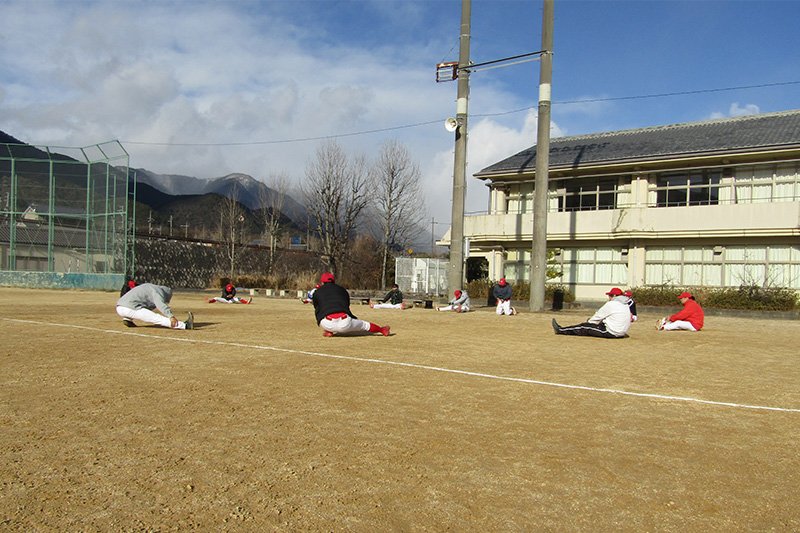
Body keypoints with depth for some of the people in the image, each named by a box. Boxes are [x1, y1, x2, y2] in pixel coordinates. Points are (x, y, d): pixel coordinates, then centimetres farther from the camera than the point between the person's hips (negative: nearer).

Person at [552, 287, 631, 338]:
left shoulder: (611, 304, -11)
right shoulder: (626, 305, 14)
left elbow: (598, 316, -2)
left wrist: (589, 322, 19)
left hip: (611, 332, -8)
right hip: (621, 333, 8)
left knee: (584, 327, 0)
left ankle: (560, 330, 9)